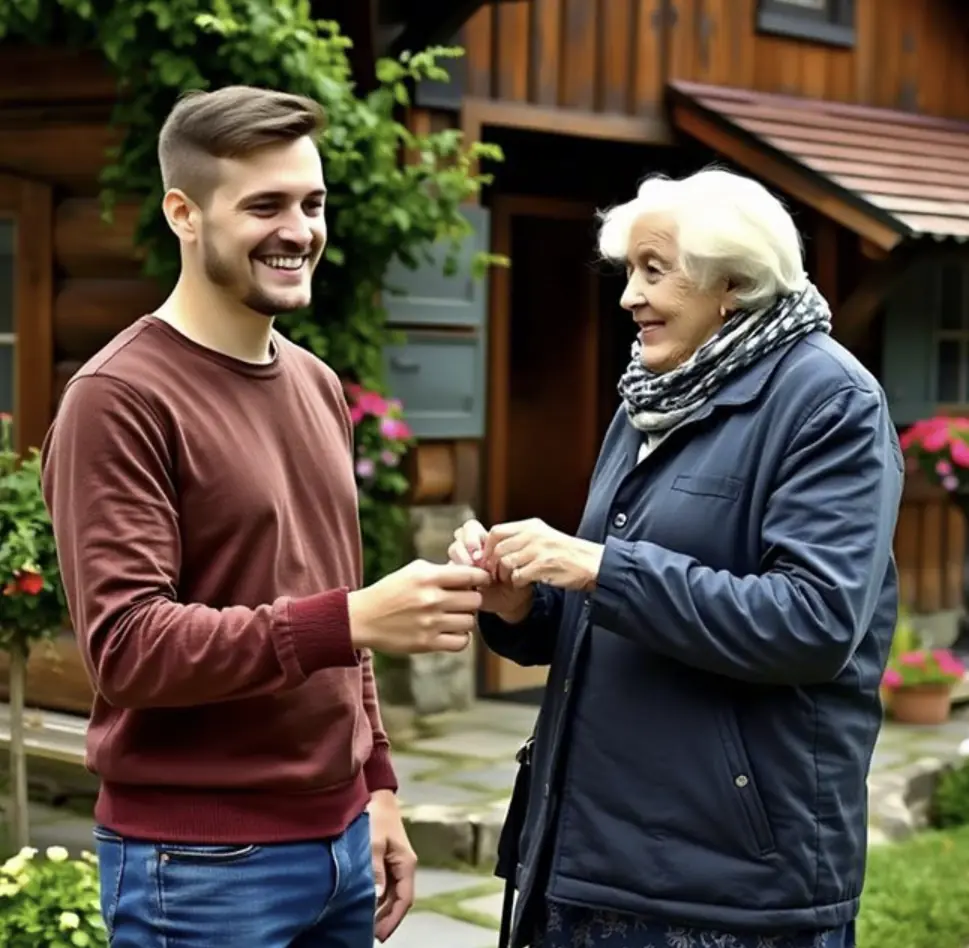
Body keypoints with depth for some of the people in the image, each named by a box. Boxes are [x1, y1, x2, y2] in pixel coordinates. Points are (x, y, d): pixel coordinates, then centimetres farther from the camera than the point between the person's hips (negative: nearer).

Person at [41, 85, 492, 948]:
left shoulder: (317, 385, 11)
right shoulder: (120, 400, -14)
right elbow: (126, 645, -21)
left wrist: (375, 787, 15)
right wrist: (349, 621, -29)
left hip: (336, 840, 7)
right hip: (200, 861, -7)